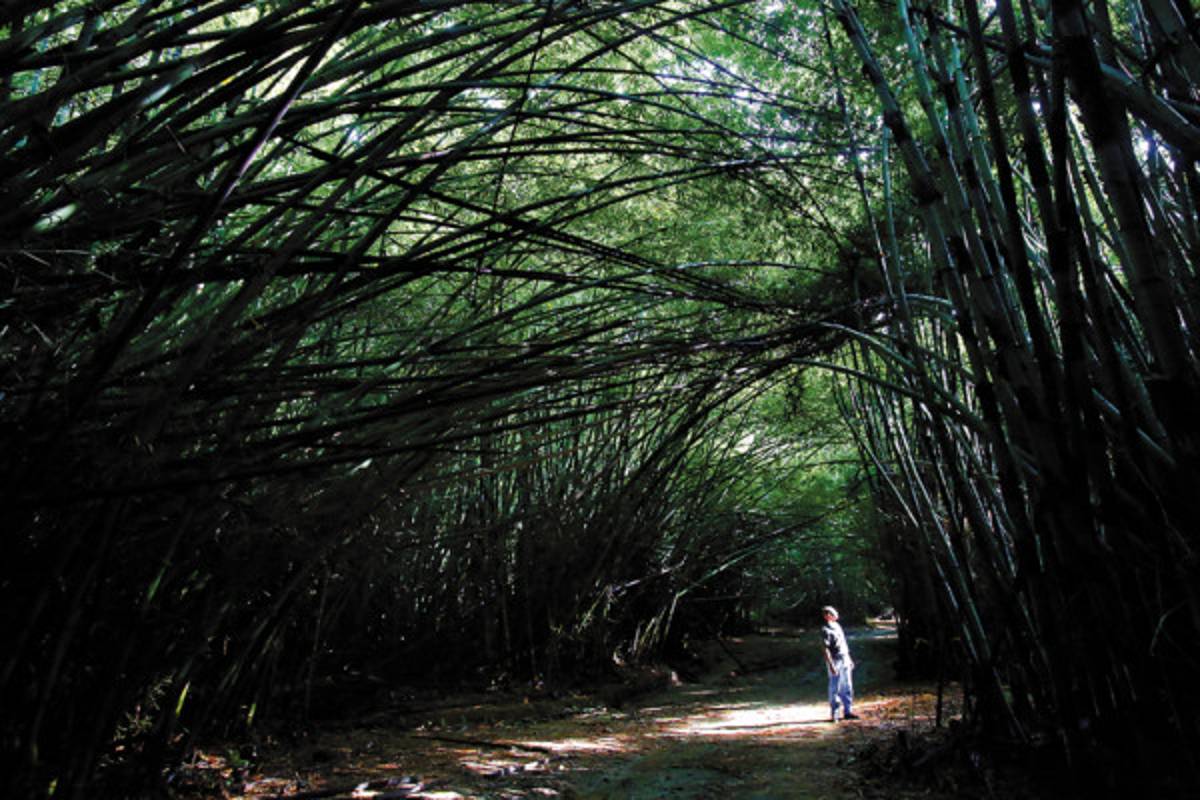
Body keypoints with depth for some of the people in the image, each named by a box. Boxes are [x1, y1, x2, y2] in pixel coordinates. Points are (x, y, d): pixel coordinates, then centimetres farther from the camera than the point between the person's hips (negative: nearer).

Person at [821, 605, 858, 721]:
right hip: (835, 661, -8)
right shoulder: (825, 630, -13)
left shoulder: (837, 626, 13)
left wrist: (849, 659, 21)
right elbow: (825, 649, -17)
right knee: (835, 688, -2)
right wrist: (831, 665, -21)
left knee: (847, 687, 12)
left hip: (845, 660, 8)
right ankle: (833, 714, 6)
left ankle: (847, 711, 20)